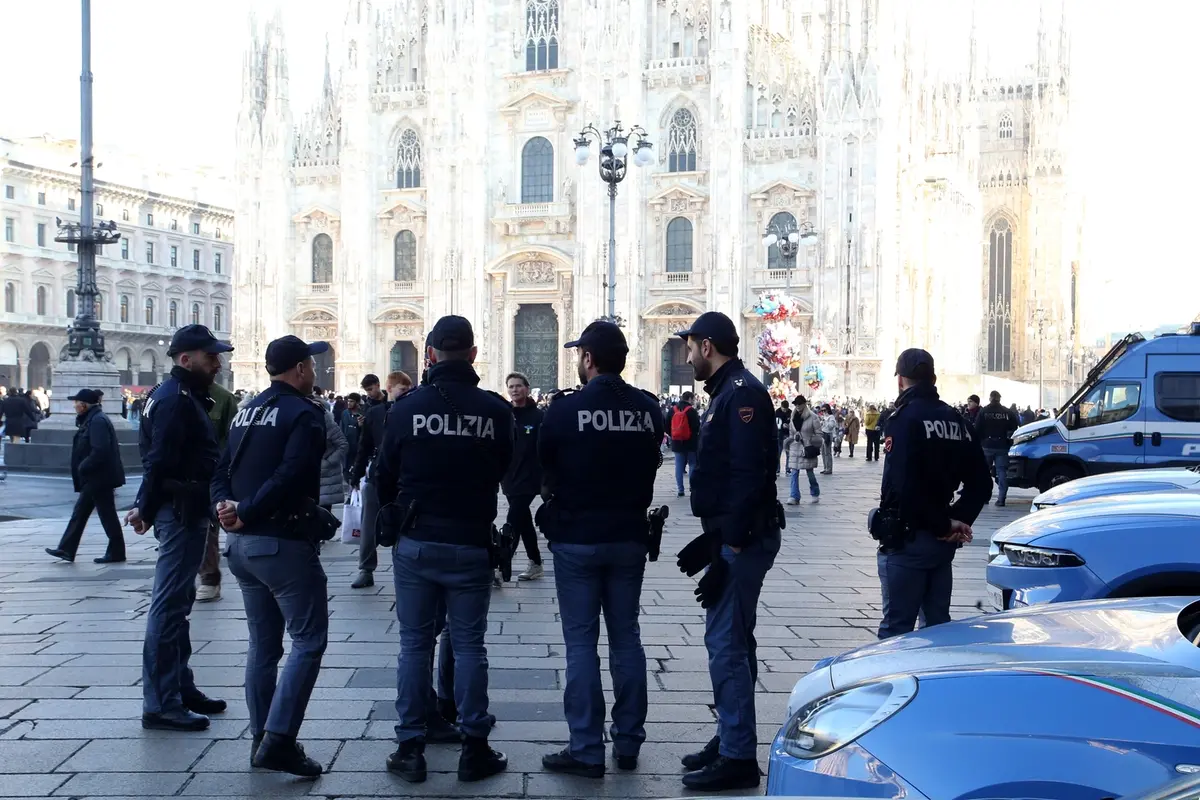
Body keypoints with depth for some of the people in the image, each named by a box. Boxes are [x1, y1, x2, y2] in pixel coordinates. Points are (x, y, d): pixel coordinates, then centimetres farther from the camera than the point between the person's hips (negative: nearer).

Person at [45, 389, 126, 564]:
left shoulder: (98, 421, -19)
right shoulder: (91, 420, 14)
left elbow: (100, 451, -28)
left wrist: (83, 468, -18)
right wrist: (82, 469, 11)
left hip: (99, 478, -11)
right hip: (93, 479, 11)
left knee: (107, 514, -2)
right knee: (80, 511, 13)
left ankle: (116, 552, 6)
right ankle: (66, 549, 19)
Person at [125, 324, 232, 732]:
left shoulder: (183, 396, 17)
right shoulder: (176, 400, -16)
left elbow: (158, 460, 18)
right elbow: (160, 462, -21)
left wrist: (148, 508, 13)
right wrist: (147, 509, -14)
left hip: (185, 513, 11)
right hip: (182, 512, -11)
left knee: (177, 602, 18)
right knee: (169, 604, -7)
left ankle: (180, 687, 30)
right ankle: (161, 704, -3)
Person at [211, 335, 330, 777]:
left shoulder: (248, 411, 14)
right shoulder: (305, 412, -11)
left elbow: (223, 469, 9)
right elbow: (290, 476, -22)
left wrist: (225, 504, -6)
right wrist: (246, 513, -17)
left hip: (242, 543, 8)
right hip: (284, 543, -8)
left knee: (263, 643, 15)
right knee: (308, 640, -4)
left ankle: (261, 738, 19)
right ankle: (278, 740, -11)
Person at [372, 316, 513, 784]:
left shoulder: (406, 407, -5)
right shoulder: (496, 410, -6)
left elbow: (384, 476, 3)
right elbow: (507, 474, 3)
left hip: (415, 544, 0)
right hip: (472, 546, 0)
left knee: (415, 644, 10)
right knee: (469, 645, 8)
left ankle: (410, 748, 13)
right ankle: (474, 750, 12)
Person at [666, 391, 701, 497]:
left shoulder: (673, 410, 3)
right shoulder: (691, 410, -12)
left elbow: (667, 426, 6)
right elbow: (697, 426, -13)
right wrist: (696, 435, 7)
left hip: (677, 443, 4)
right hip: (691, 443, -4)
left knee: (679, 466, 6)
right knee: (692, 465, 6)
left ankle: (680, 489, 4)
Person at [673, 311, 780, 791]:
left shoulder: (741, 394, -15)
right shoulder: (728, 392, 17)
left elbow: (748, 477, -23)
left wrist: (729, 551, -24)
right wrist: (711, 539, 19)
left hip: (743, 539, -11)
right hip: (732, 536, 11)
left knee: (726, 644, -8)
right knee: (730, 641, 17)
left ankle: (738, 758, -1)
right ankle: (731, 740, 28)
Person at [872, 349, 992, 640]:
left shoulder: (905, 417, -13)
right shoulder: (956, 421, 11)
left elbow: (903, 485, -24)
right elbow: (980, 485, 13)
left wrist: (945, 524, -13)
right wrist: (957, 520, 1)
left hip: (907, 539, -7)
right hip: (943, 541, 7)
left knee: (897, 626, -2)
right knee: (938, 623, 17)